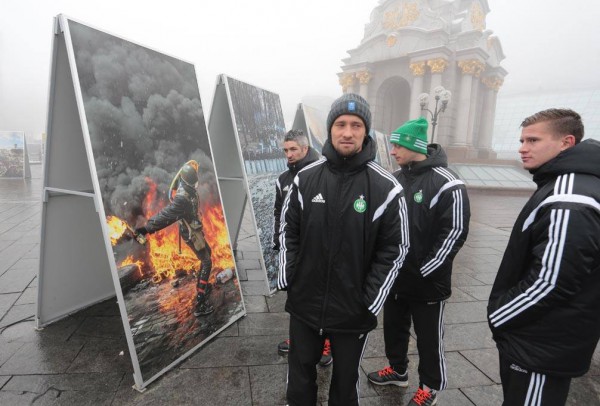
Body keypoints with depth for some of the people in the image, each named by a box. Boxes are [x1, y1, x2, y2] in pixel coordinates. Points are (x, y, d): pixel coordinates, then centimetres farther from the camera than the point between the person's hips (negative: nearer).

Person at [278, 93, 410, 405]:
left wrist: (370, 301, -9)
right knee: (300, 373, 22)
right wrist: (287, 279, 0)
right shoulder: (305, 178, -3)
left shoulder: (386, 188, -11)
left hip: (354, 310, -2)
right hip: (304, 303, 2)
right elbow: (288, 230, 4)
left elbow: (394, 249, -7)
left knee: (345, 379, 22)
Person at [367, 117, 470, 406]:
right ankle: (397, 370, 43)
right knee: (394, 327, 20)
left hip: (427, 282, -6)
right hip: (394, 276, 6)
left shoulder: (447, 184, -16)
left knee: (429, 337, 12)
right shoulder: (395, 179, 4)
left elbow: (454, 233, -17)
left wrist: (424, 271, -15)